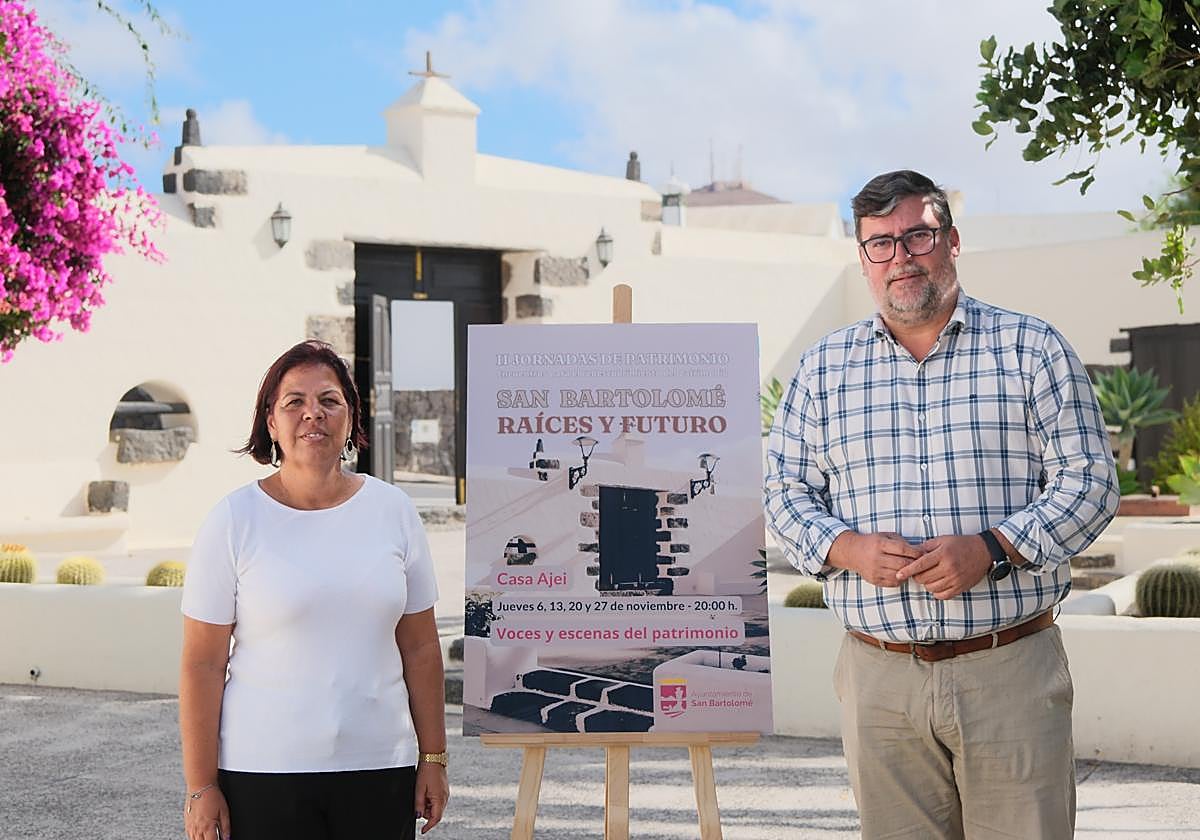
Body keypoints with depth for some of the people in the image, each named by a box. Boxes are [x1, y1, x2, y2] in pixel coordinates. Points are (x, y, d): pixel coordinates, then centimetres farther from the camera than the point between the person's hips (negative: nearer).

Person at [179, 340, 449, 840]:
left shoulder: (393, 511, 4)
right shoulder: (234, 521, -4)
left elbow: (420, 649, 8)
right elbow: (202, 663, -5)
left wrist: (433, 759, 7)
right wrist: (201, 787, -7)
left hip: (381, 768, 3)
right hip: (261, 775, -2)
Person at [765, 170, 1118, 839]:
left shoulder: (1032, 349, 4)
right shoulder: (823, 368, 11)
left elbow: (1090, 479, 0)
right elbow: (786, 494, 11)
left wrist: (994, 547, -15)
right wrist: (846, 548, -9)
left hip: (1011, 667, -1)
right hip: (879, 677, 2)